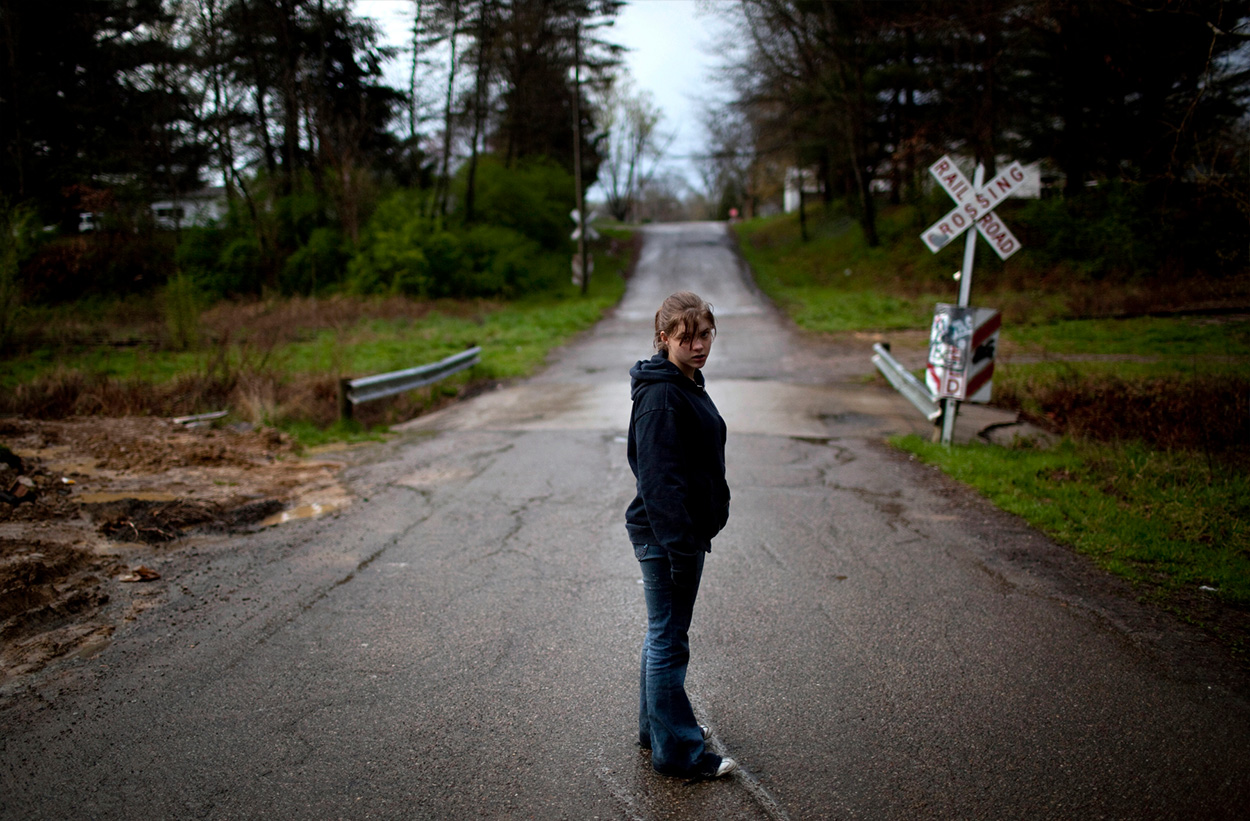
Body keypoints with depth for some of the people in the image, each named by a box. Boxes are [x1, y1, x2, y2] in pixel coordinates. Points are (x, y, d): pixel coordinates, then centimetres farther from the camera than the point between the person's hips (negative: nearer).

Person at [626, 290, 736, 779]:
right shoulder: (661, 396, -21)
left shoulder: (687, 385, 11)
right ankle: (678, 752, 16)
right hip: (665, 538, -10)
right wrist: (681, 550, -25)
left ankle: (657, 727, 37)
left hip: (686, 533, 10)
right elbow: (660, 480, -25)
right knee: (669, 642, 2)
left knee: (664, 635, 21)